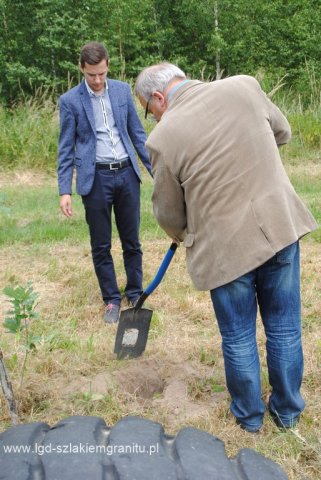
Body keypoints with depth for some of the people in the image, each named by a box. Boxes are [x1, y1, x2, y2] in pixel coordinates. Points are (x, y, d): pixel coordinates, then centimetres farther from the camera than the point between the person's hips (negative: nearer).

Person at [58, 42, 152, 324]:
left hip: (127, 173, 2)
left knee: (132, 241, 10)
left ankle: (135, 295, 25)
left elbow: (137, 132, 10)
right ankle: (112, 299, 21)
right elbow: (66, 149, -2)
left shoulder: (123, 90, 5)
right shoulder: (70, 100, -3)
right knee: (101, 246, 6)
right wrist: (65, 190, -8)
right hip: (95, 178, -2)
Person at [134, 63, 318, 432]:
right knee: (284, 327, 18)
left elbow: (168, 214, 1)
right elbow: (282, 132, 16)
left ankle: (249, 415, 36)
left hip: (226, 246, -3)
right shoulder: (244, 86, -2)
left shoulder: (163, 138, -11)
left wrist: (184, 236, 22)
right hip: (280, 226, 4)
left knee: (238, 337, 17)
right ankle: (287, 410, 37)